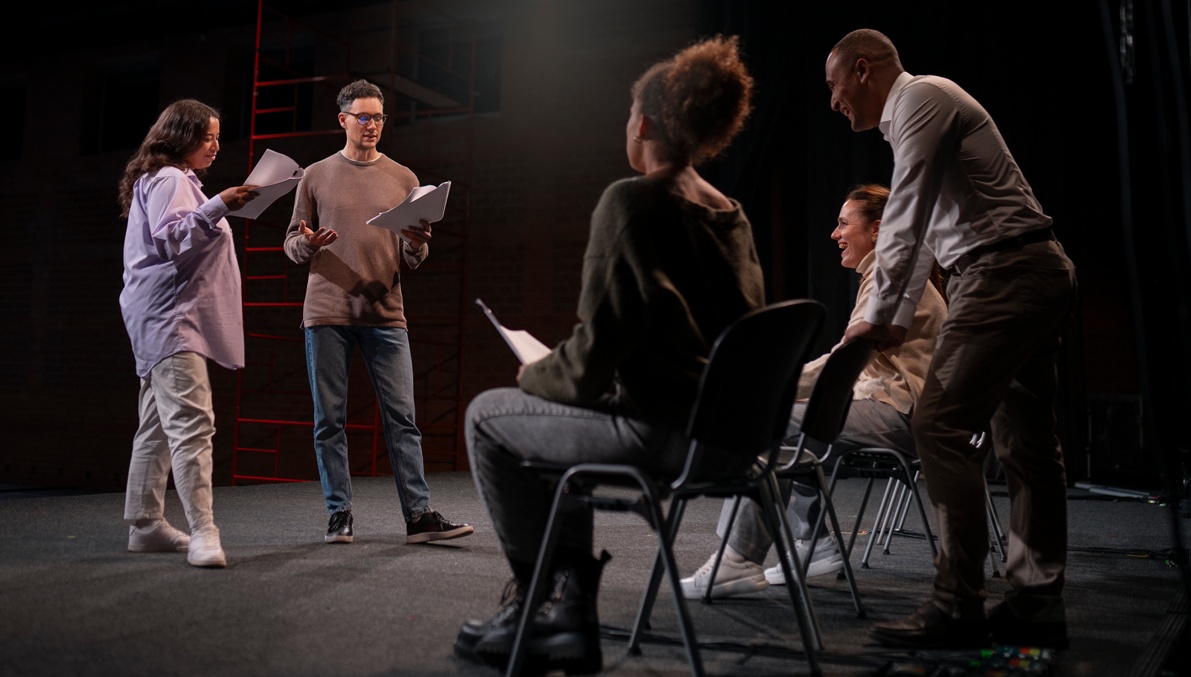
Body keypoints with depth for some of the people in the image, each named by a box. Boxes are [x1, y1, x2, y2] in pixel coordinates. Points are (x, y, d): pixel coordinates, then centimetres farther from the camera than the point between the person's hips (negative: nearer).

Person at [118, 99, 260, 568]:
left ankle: (145, 525, 17)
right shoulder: (169, 179, -6)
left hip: (166, 320, 11)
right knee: (192, 422, -20)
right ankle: (202, 531, -25)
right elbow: (170, 239, -20)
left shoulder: (170, 180, 26)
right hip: (170, 317, -11)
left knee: (159, 426, 11)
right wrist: (217, 208, -29)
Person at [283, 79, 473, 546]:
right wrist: (308, 244, -11)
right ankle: (340, 515, 12)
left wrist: (418, 244, -11)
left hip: (385, 315, 0)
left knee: (402, 418, -3)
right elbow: (292, 245, 12)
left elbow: (412, 261, 12)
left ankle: (418, 515, 0)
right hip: (326, 314, 0)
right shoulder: (316, 176, 10)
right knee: (329, 420, 2)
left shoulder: (403, 179, 13)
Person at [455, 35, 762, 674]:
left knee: (486, 415, 12)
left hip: (658, 430, -8)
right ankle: (572, 610, 25)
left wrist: (534, 374, 5)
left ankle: (530, 597, 24)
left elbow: (593, 354, -18)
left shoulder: (630, 200, -13)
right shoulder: (730, 214, 10)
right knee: (559, 419, 28)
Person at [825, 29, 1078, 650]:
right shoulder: (914, 113, 24)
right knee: (1024, 440, 9)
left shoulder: (921, 97, -7)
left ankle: (957, 606, -10)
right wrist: (898, 320, 26)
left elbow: (904, 221, -14)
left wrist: (877, 316, -9)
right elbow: (922, 230, 27)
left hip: (1004, 272, -11)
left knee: (940, 424, -14)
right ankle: (1036, 604, 16)